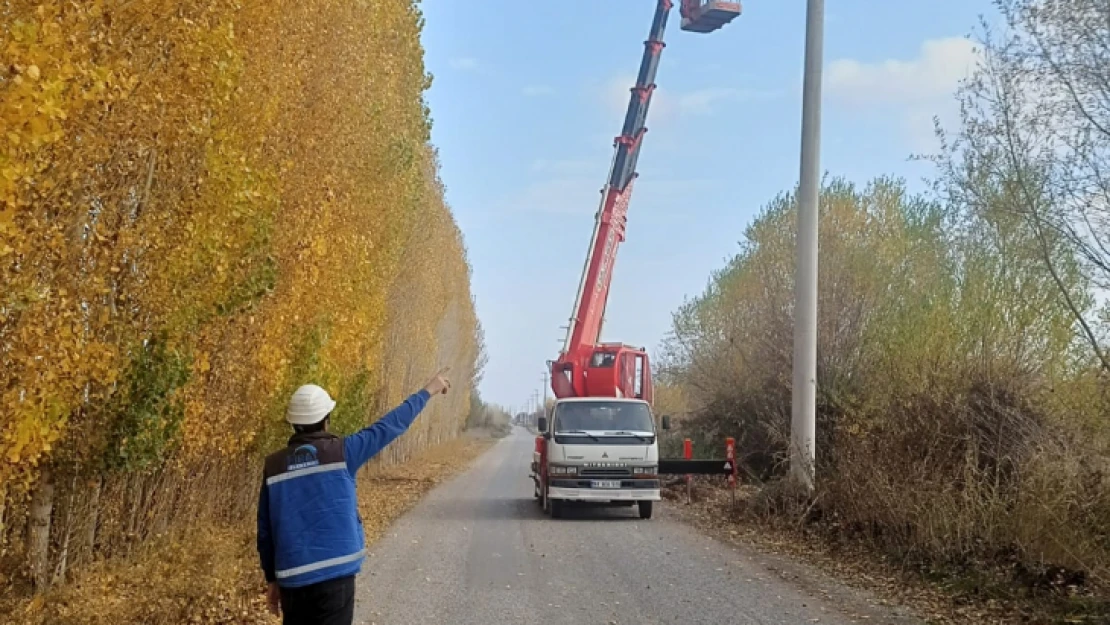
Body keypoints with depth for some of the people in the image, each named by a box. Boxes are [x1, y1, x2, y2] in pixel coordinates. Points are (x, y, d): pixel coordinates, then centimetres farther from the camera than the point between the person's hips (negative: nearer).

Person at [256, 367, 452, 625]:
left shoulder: (273, 465, 3)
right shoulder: (341, 452, -7)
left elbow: (265, 531, 8)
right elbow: (390, 425, 4)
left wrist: (272, 578, 18)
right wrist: (427, 391, 17)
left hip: (292, 579, 4)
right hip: (334, 576, -4)